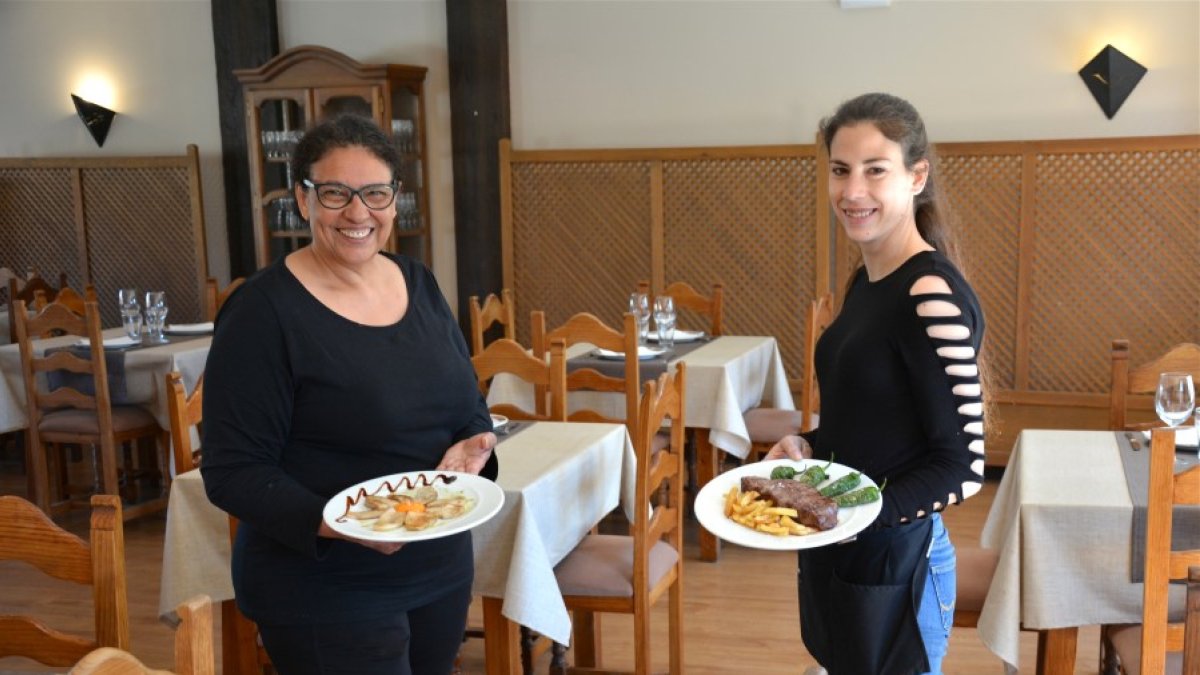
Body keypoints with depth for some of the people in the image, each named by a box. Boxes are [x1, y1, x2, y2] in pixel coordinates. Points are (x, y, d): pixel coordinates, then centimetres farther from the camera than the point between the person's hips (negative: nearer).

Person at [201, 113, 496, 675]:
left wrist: (471, 449, -12)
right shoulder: (263, 311, -15)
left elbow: (470, 406, 10)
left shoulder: (419, 285, 3)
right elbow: (231, 472, -14)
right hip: (322, 597, -6)